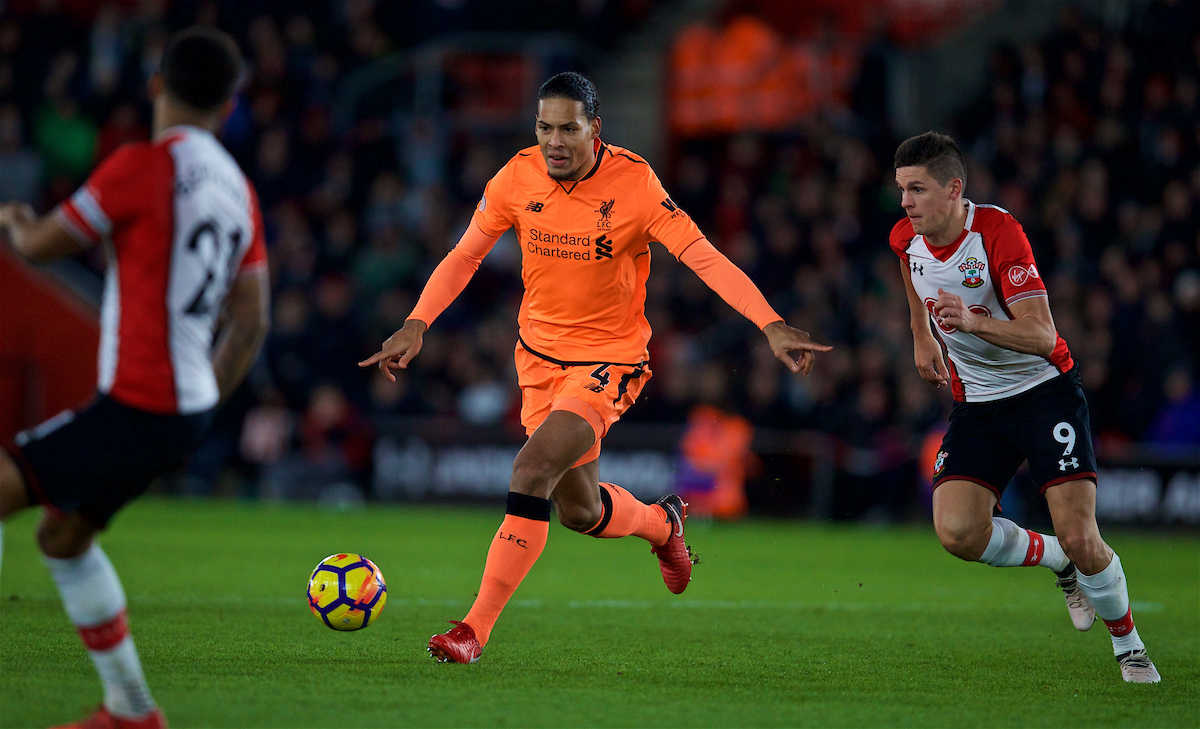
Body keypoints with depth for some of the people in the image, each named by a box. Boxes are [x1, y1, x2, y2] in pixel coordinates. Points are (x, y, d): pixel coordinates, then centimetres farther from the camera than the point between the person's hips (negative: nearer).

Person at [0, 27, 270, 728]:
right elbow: (251, 323, 14)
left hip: (137, 407, -8)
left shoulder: (143, 165, -12)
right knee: (65, 537, 22)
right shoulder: (238, 189, 11)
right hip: (187, 406, 8)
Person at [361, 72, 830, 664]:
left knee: (532, 471, -24)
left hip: (609, 359, -5)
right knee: (580, 513, 14)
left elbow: (704, 257, -24)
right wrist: (416, 325, -9)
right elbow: (465, 256, 3)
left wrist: (771, 325, -35)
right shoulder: (517, 178, -9)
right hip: (539, 354, 5)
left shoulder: (632, 183, -20)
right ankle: (660, 523, 48)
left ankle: (477, 626, -18)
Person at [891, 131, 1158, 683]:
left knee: (1079, 539, -15)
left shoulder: (998, 232, -23)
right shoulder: (906, 238, -5)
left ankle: (1128, 644, 13)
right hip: (976, 404, 5)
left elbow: (1041, 334, -31)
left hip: (1044, 388, -5)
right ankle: (1058, 562, 13)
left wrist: (974, 321, -46)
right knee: (958, 533, -17)